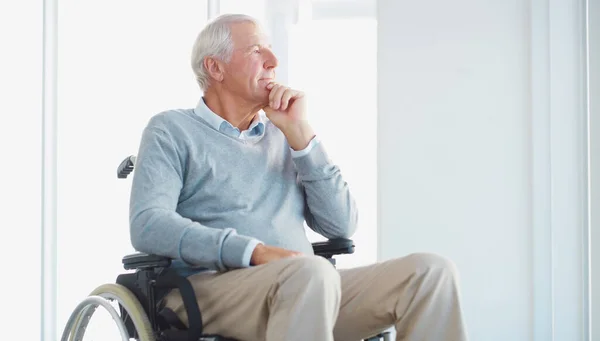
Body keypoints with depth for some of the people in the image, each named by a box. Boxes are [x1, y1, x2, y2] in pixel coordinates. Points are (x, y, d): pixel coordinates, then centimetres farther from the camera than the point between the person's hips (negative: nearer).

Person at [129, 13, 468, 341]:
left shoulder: (282, 137, 22)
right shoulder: (172, 130, 10)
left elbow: (341, 224, 11)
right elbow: (147, 225, -8)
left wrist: (299, 133, 4)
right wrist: (255, 251, -20)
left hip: (301, 289, 5)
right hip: (210, 286, -5)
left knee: (431, 271, -18)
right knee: (311, 273, -38)